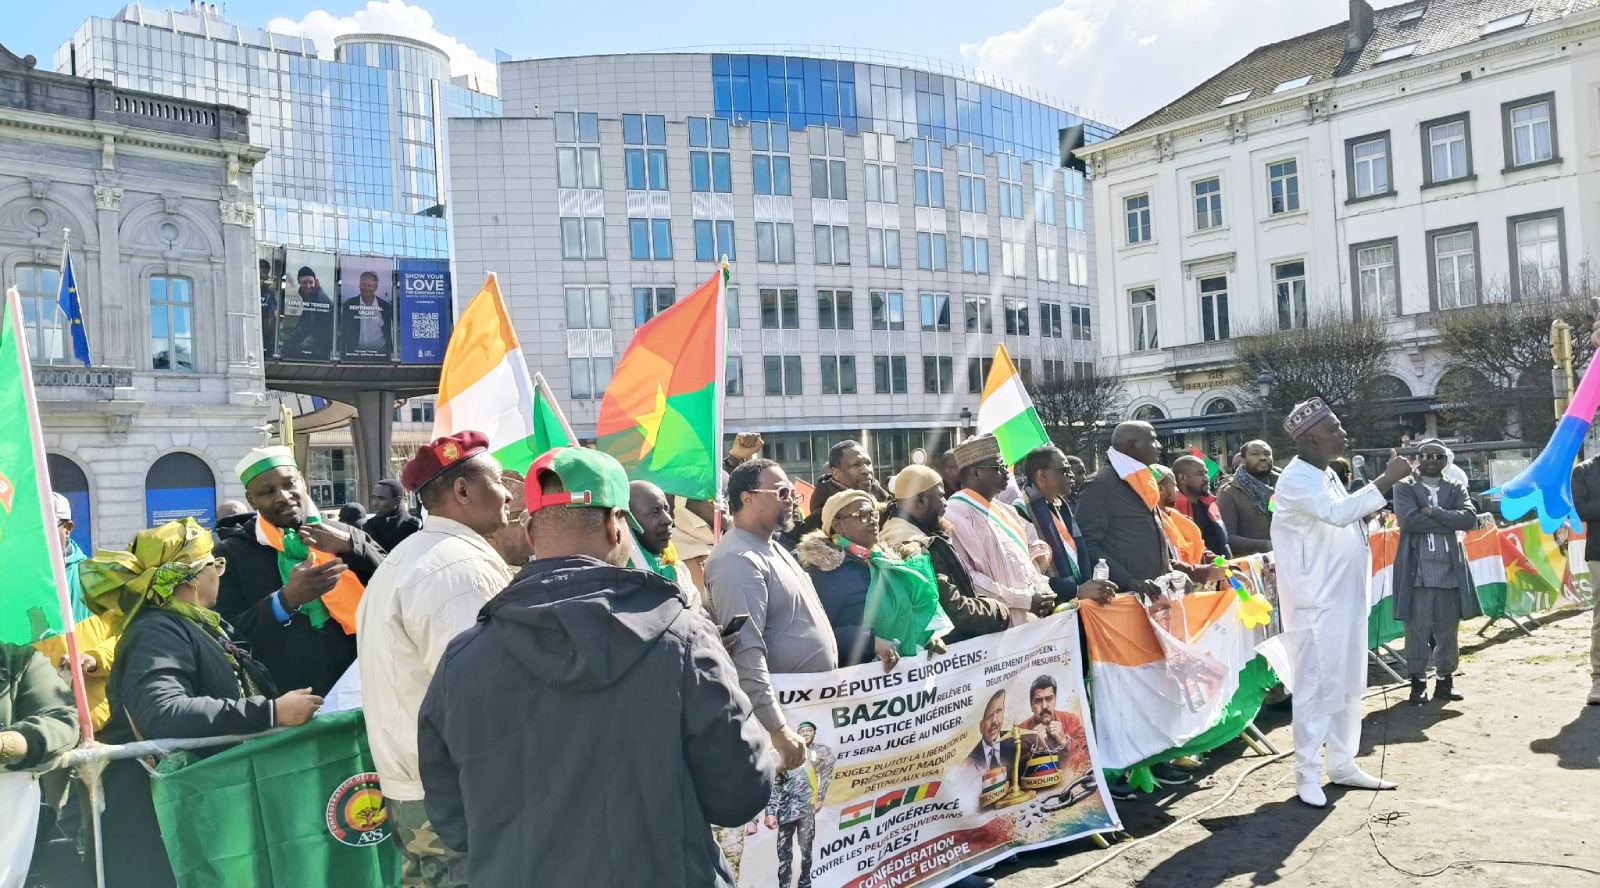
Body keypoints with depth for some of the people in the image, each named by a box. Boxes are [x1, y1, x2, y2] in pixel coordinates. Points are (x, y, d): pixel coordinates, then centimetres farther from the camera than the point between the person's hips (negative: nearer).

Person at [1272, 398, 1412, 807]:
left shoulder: (1327, 475, 13)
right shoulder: (1297, 479, -16)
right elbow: (1338, 513, -29)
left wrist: (1386, 482, 8)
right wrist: (1386, 481, -24)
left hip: (1345, 598, 9)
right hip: (1315, 603, -9)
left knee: (1348, 685, 14)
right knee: (1317, 686, -5)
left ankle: (1342, 764, 25)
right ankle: (1307, 775, 4)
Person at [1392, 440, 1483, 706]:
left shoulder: (1456, 489, 13)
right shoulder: (1405, 487, 3)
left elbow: (1470, 518, -4)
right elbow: (1408, 520, -13)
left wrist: (1433, 512, -11)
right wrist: (1448, 522, -8)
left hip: (1449, 570, 3)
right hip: (1417, 571, -3)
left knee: (1448, 629, 9)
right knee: (1417, 629, -1)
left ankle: (1445, 679, 21)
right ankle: (1417, 681, 8)